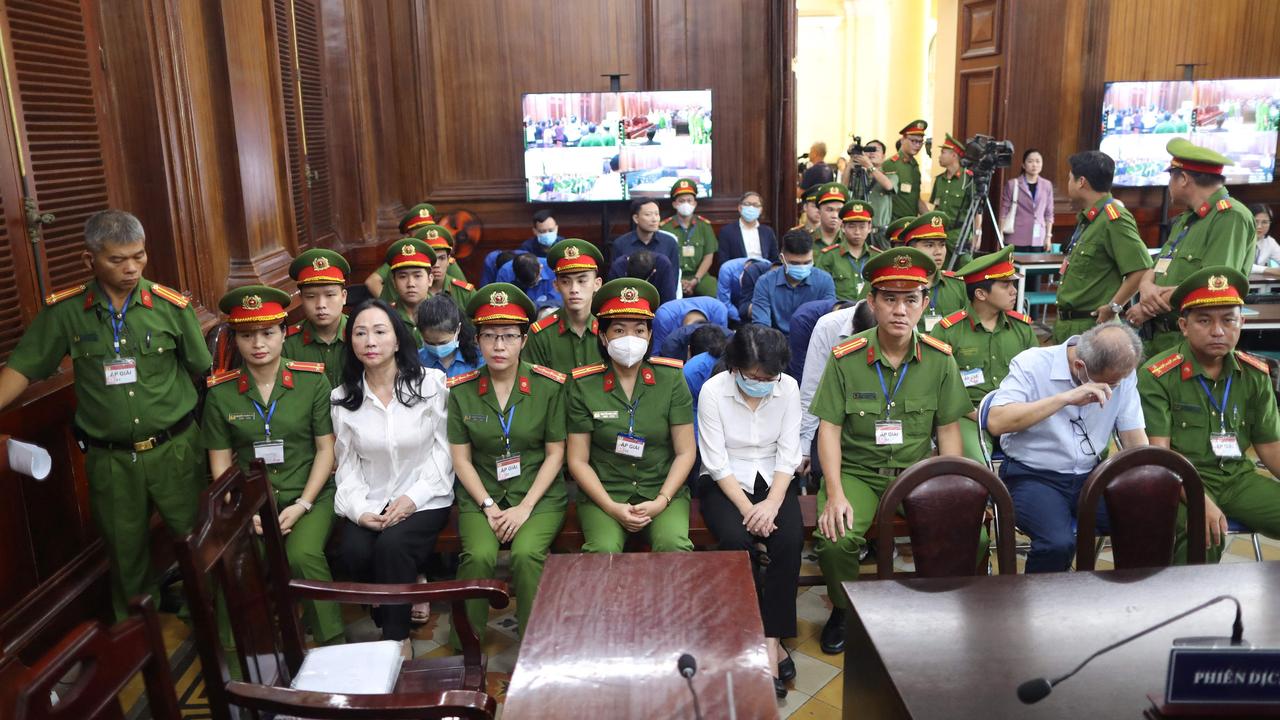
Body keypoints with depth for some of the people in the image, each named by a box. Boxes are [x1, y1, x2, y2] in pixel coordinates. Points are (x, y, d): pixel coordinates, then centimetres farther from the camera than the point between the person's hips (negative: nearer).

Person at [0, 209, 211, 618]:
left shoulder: (172, 305, -8)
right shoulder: (64, 312, -5)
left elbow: (203, 371, 0)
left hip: (175, 449, -1)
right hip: (109, 459, 1)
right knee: (126, 555, 16)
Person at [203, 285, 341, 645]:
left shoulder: (312, 379, -3)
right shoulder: (220, 392, 1)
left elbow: (326, 449, -2)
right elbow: (220, 463, 4)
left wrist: (302, 505, -11)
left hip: (309, 495, -1)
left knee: (303, 554, -30)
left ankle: (333, 643, -10)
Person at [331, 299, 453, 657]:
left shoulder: (431, 384, -5)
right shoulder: (342, 398, 5)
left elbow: (444, 449, -4)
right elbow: (347, 463, 5)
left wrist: (413, 498, -15)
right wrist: (359, 509, -12)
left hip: (425, 499, -3)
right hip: (370, 502, 3)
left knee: (392, 545, -30)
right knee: (354, 552, -25)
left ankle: (397, 638, -9)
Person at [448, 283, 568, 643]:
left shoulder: (549, 386, -4)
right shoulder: (461, 390, 0)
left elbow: (554, 454, -1)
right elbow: (461, 459, 3)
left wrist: (524, 508, -10)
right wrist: (489, 508, -8)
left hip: (539, 495, -1)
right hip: (481, 496, 1)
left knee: (526, 553, -28)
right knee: (479, 555, -26)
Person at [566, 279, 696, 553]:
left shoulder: (671, 378, 0)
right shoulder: (584, 385, -1)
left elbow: (685, 452, 1)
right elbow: (578, 460, 0)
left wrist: (661, 501, -12)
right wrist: (612, 508, -12)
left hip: (663, 491, 1)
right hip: (603, 493, 0)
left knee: (673, 545, -28)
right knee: (603, 551, -29)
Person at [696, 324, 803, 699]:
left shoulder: (788, 388, -6)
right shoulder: (712, 391, -14)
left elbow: (788, 454, -6)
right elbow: (716, 462, -14)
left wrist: (771, 503, -20)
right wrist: (747, 509, -23)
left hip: (772, 481, 2)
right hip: (726, 484, -2)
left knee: (790, 539, -27)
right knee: (736, 540, -30)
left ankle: (771, 640, -18)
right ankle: (767, 642, -14)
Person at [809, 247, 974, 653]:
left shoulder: (939, 359, 1)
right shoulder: (845, 358, -6)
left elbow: (948, 429, 6)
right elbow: (829, 428, -6)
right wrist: (835, 495, -16)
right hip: (858, 472, -2)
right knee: (834, 539, -29)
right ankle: (843, 609, 6)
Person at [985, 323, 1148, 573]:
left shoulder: (1122, 374, 1)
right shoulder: (1031, 364, -13)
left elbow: (1136, 440, 6)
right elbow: (996, 422, -26)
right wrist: (1065, 398, -30)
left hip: (1090, 475, 5)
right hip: (1033, 476, -5)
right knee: (1058, 543, -31)